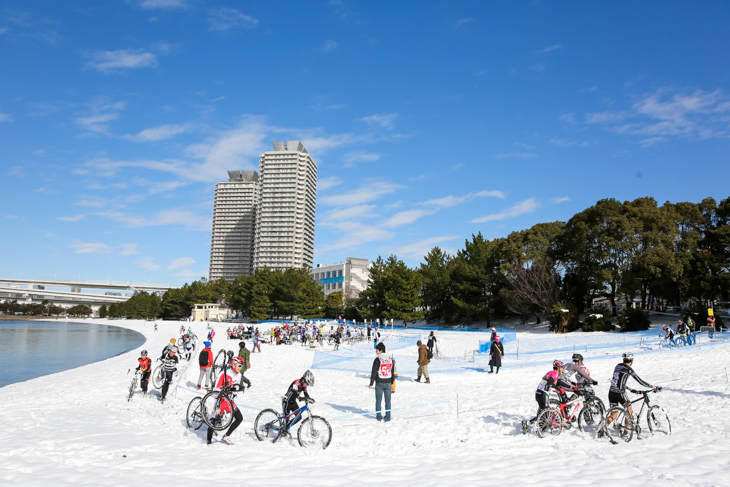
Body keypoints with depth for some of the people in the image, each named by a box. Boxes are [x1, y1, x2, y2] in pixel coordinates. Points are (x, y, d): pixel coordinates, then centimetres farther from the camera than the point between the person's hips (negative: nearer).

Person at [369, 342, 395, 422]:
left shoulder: (377, 360, -12)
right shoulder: (390, 359, 4)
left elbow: (374, 372, -11)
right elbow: (392, 371, 11)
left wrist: (371, 383, -2)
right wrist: (392, 382, 19)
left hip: (379, 383, -4)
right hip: (388, 383, 4)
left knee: (378, 400, 6)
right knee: (388, 400, 9)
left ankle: (379, 416, 9)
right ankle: (388, 417, 11)